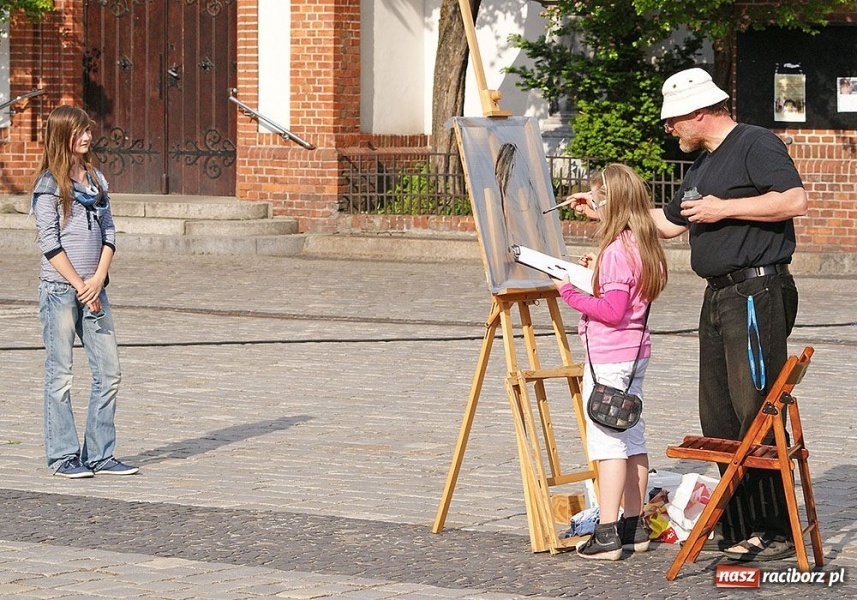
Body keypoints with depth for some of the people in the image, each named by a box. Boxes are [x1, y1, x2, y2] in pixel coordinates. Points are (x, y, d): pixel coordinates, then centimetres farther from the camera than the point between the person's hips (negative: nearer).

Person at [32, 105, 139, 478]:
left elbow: (108, 233, 10)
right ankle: (63, 457, 5)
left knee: (109, 372, 3)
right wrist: (80, 285, -11)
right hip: (59, 288, -6)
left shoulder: (96, 179, 13)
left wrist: (98, 279, -4)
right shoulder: (49, 185, -5)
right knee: (60, 376, -1)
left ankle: (99, 455, 10)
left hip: (93, 290, 6)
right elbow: (49, 242, -9)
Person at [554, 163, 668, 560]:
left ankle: (607, 535, -9)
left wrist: (571, 293, -13)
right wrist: (598, 273, 17)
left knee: (607, 442, -8)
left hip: (608, 358, -10)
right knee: (632, 439, 13)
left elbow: (612, 311, -22)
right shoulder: (643, 245, 11)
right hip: (635, 353, 10)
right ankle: (634, 527, 18)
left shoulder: (616, 250, -17)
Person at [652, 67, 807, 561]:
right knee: (719, 418, 9)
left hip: (758, 293, -10)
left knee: (757, 413, -10)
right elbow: (669, 222, 34)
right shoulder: (705, 164, 22)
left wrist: (725, 209, -16)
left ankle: (775, 531, -7)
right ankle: (738, 525, 16)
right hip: (720, 296, 10)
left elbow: (794, 201, -21)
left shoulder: (757, 145, -7)